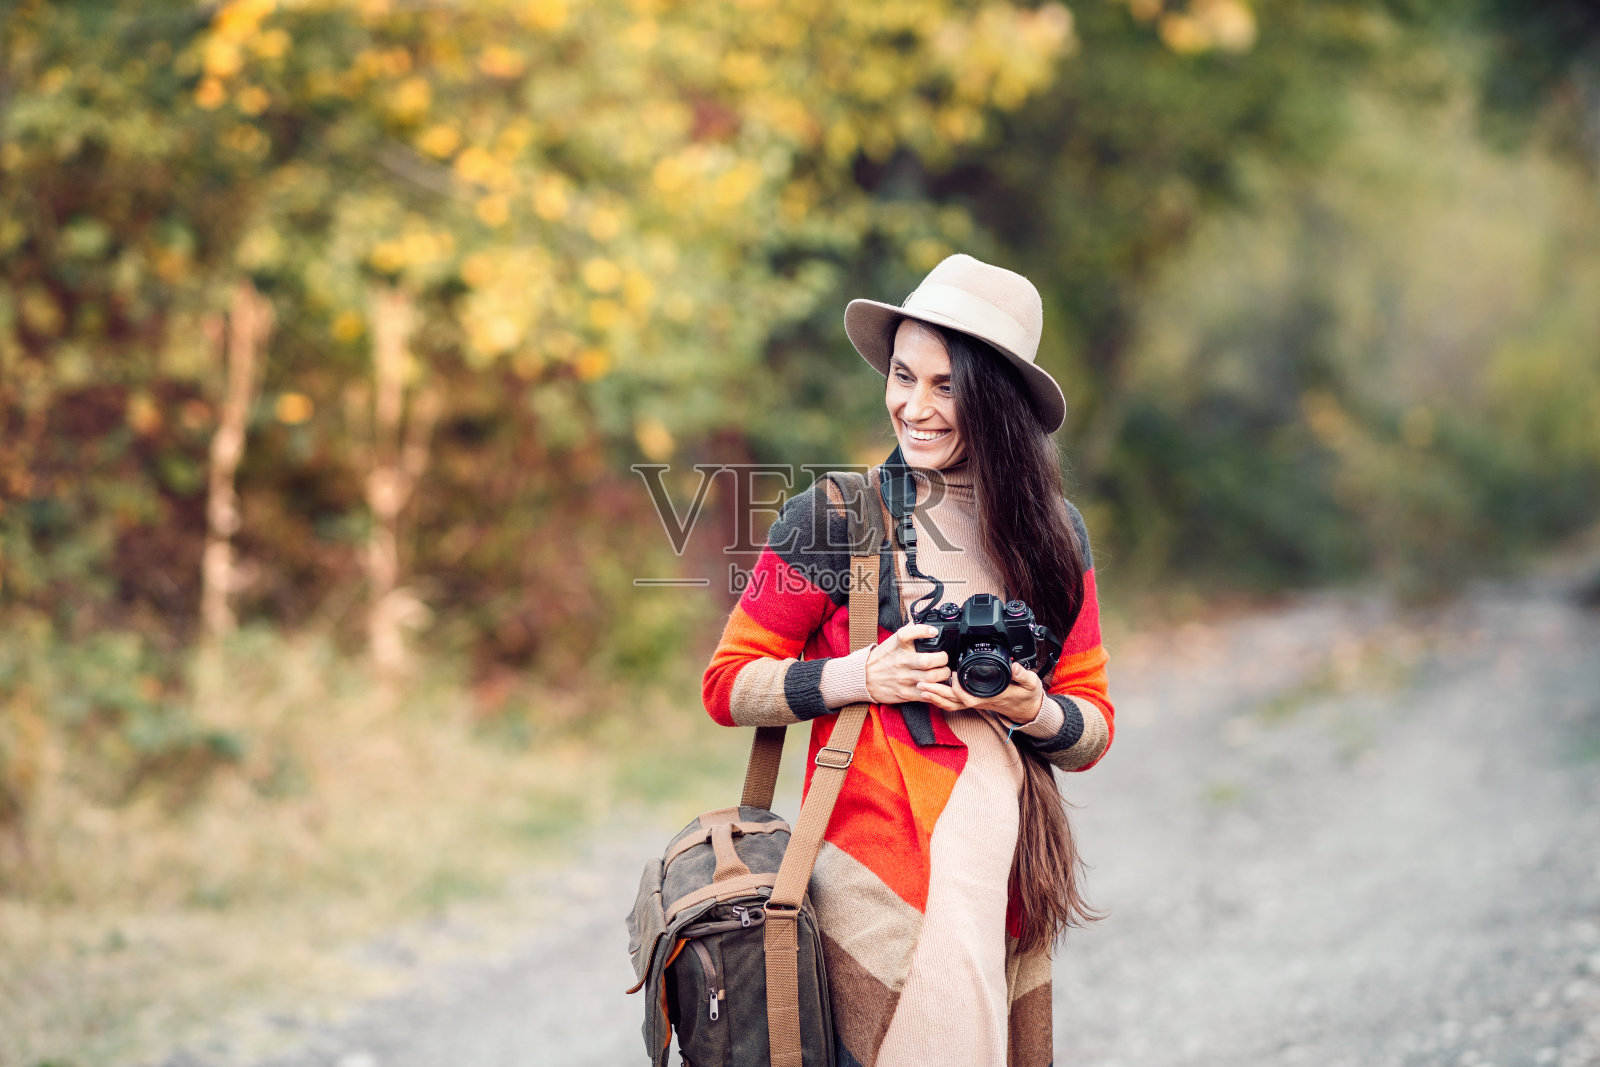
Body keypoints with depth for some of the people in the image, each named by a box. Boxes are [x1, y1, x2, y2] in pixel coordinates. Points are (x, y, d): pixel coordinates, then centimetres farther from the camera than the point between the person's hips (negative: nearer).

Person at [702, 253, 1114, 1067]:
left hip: (1008, 885, 4)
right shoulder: (835, 518, -3)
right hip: (879, 876, -4)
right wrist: (860, 676, -13)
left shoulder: (1052, 533, 8)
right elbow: (728, 687, 1)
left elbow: (1093, 730, 12)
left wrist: (1034, 712, -10)